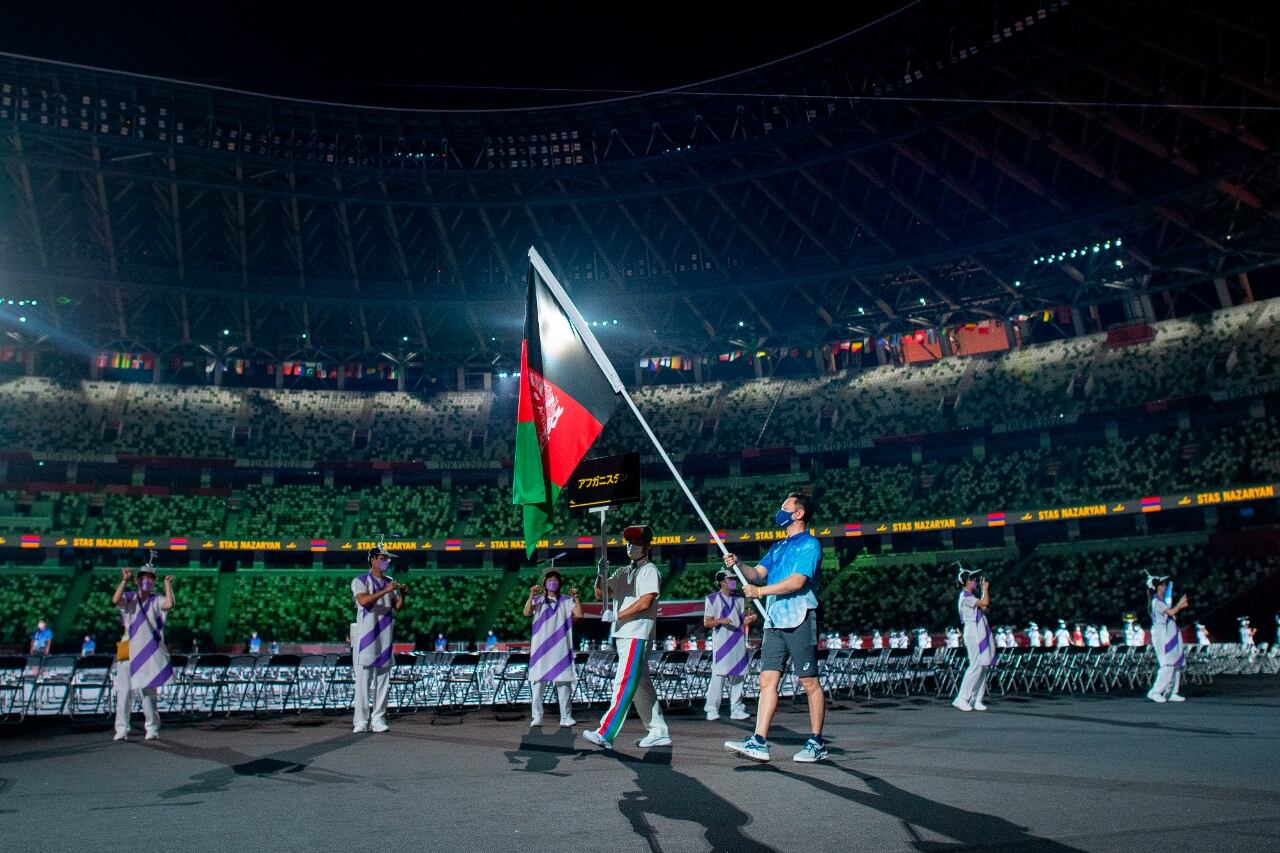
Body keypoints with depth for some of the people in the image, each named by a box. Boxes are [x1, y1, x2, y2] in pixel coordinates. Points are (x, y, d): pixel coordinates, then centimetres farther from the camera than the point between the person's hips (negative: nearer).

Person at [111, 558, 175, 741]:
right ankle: (121, 729, 7)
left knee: (148, 692, 2)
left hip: (148, 654, -1)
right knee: (124, 692, -1)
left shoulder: (156, 601, 5)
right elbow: (115, 600, -14)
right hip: (127, 653, 1)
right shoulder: (128, 598, 8)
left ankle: (152, 728, 10)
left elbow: (169, 604, -17)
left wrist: (168, 584, -10)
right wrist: (124, 580, -14)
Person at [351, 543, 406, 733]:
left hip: (385, 637, 5)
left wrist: (402, 595, -10)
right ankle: (361, 720, -1)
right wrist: (385, 591, -25)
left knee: (383, 681, 5)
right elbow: (364, 600, -20)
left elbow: (397, 607, 9)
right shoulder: (360, 581, -2)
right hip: (365, 637, -5)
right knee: (363, 680, -5)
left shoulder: (391, 582, 14)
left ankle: (378, 719, 10)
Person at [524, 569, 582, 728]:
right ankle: (537, 717, 2)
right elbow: (526, 613, -7)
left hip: (561, 648, 0)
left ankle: (566, 717, 0)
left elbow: (579, 614, -2)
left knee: (564, 682, -2)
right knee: (538, 682, -2)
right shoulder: (537, 600, 10)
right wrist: (531, 595, -14)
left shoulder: (566, 601, 11)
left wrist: (576, 598, -9)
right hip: (541, 648, 0)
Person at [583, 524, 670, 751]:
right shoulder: (623, 572, 21)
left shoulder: (649, 570, -2)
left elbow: (645, 602, -14)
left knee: (624, 683, -13)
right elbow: (600, 594, 14)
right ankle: (658, 732, 17)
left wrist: (616, 616, -14)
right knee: (641, 684, 10)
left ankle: (605, 734, -20)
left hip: (637, 635, -8)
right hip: (622, 636, 8)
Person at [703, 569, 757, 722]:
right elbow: (706, 622, 0)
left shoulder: (739, 600, 19)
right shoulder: (712, 599, 3)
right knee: (719, 675, -11)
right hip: (721, 643, -5)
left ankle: (736, 709, 12)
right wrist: (720, 621, -18)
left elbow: (742, 621, 20)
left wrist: (748, 620, -3)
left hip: (738, 643, 5)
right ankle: (712, 709, -7)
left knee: (738, 676, 5)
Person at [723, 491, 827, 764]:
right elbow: (758, 574, 16)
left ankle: (817, 743, 10)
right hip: (774, 621, 8)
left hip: (799, 621, -8)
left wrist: (760, 591, -12)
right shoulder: (778, 547, 21)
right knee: (768, 679, 0)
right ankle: (759, 742, -3)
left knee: (809, 682, 0)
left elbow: (797, 581, -16)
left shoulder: (810, 544, -5)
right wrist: (738, 564, -3)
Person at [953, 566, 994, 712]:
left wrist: (984, 589, 19)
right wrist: (985, 588, -2)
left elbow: (984, 608, 17)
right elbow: (985, 603, -18)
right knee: (976, 666, -13)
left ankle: (977, 700, 8)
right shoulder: (965, 597, -11)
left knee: (983, 666, 6)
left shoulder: (971, 596, 19)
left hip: (980, 633, 10)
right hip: (973, 632, -10)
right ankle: (961, 698, -11)